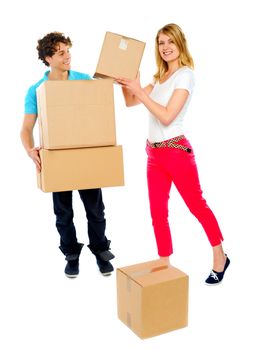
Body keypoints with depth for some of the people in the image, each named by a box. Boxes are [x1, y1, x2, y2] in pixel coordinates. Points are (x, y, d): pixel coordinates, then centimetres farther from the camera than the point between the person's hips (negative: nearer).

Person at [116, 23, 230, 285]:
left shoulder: (185, 75, -9)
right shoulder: (160, 76, 15)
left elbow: (167, 116, -19)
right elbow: (130, 102, 16)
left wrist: (139, 90, -19)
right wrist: (125, 83, -1)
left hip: (176, 151, -7)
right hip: (154, 153, 7)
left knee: (197, 206, 6)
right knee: (158, 213, 8)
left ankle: (220, 258, 27)